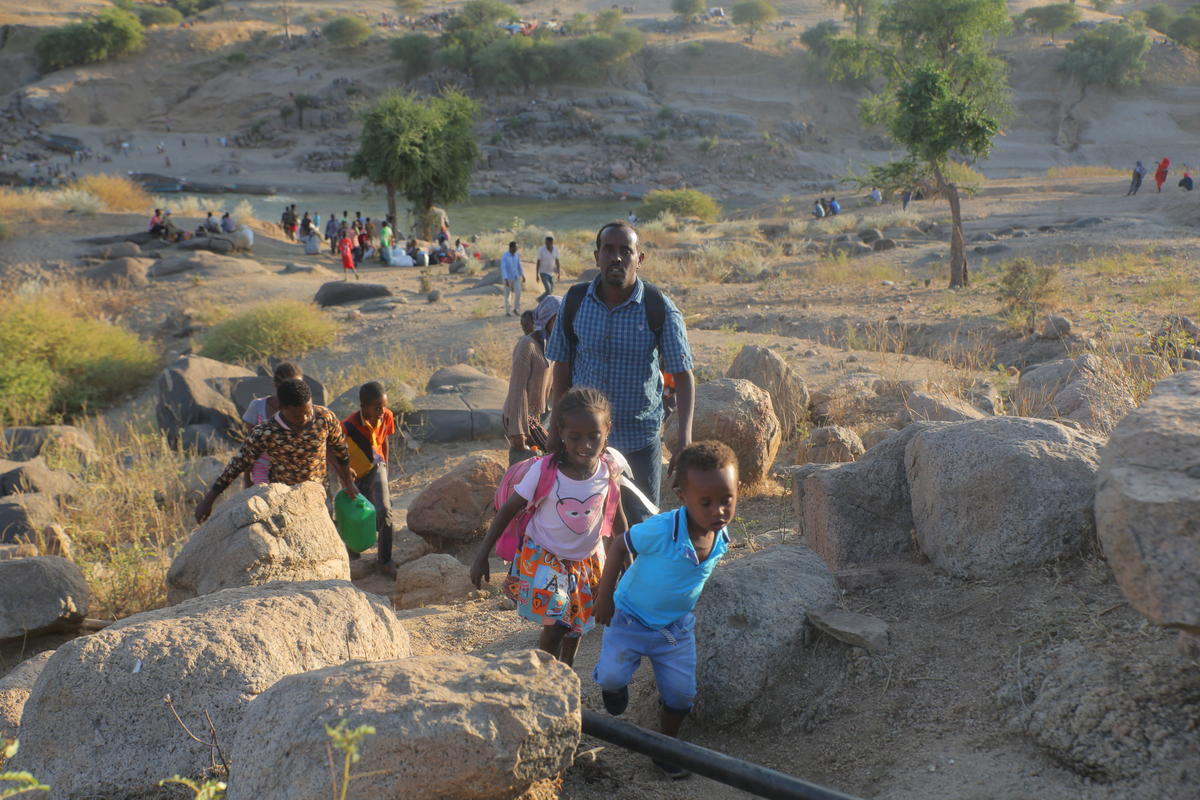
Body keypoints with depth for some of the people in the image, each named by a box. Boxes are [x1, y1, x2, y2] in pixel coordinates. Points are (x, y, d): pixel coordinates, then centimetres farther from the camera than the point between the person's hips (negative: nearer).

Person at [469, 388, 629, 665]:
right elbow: (509, 509, -15)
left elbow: (616, 514, -1)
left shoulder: (610, 466, -19)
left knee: (576, 626, 17)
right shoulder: (544, 470, -27)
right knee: (556, 626, -11)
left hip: (588, 559, 3)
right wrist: (482, 556, -12)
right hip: (545, 557, -3)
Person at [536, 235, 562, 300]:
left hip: (551, 273, 5)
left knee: (551, 291, 10)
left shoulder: (555, 249, -4)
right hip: (543, 273, -5)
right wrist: (537, 275, -11)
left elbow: (557, 261, 2)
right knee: (548, 291, -16)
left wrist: (559, 273, -7)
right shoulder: (541, 250, -16)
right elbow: (538, 262, -11)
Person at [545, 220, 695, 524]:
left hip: (640, 434, -2)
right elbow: (562, 366, 4)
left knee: (641, 523, 7)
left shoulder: (659, 309, -13)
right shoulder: (575, 301, -5)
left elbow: (682, 375, -12)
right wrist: (556, 429, 5)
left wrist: (684, 436, -22)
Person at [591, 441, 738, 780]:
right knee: (612, 676, -9)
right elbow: (619, 545, -18)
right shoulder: (660, 530, -34)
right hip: (632, 618, -4)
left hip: (677, 626, 4)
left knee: (681, 693, 7)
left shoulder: (721, 536, -15)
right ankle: (616, 684, 29)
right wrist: (604, 597, -14)